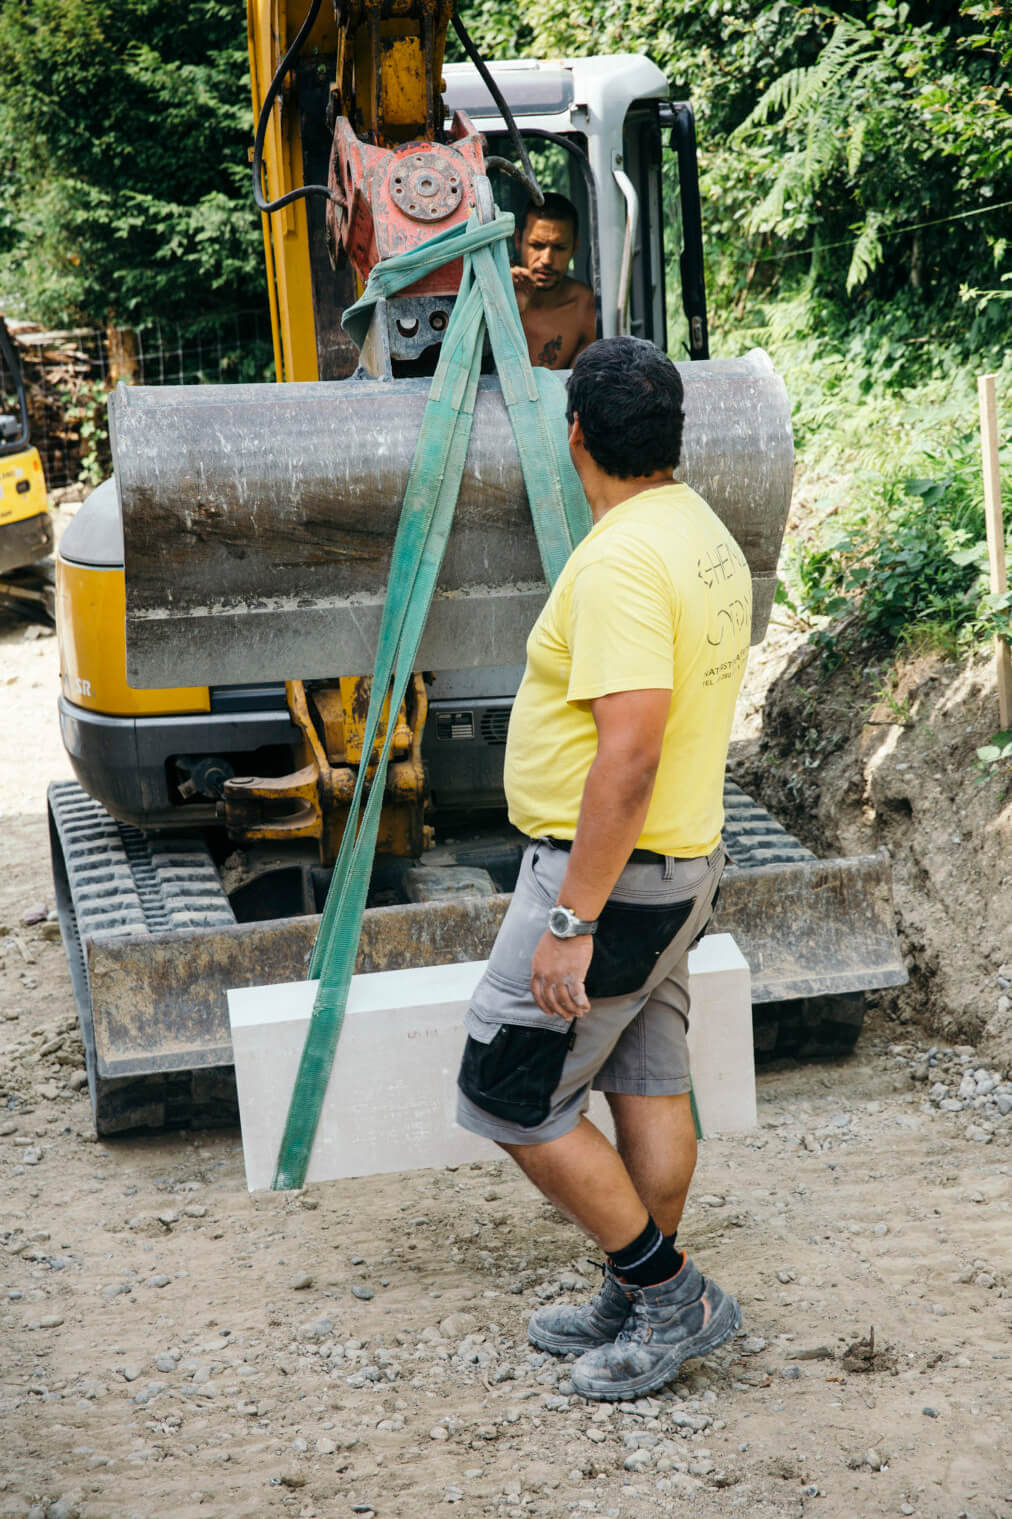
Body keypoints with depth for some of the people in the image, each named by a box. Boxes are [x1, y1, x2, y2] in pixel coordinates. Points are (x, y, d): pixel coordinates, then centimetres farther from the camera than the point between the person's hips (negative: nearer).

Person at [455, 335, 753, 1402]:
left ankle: (667, 1291, 9)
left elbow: (629, 757, -28)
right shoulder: (707, 536, 9)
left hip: (607, 875, -10)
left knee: (507, 1092, 1)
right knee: (648, 1084, 16)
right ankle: (643, 1307, 28)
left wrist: (570, 922, -26)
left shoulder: (620, 560, -22)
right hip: (680, 864, 10)